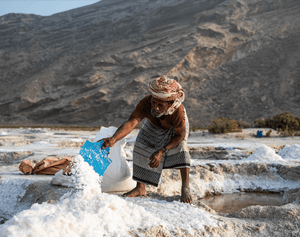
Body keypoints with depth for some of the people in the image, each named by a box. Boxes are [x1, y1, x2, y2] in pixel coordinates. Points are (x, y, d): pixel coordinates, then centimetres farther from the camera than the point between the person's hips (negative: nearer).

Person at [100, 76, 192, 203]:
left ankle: (185, 187, -16)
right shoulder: (146, 103, -42)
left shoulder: (178, 110, -45)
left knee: (180, 146, -26)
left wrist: (162, 151, -43)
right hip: (154, 125, 3)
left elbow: (180, 135, -32)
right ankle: (140, 188, 8)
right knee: (141, 148, -5)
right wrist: (113, 139, -71)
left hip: (175, 126, -3)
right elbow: (131, 122, -54)